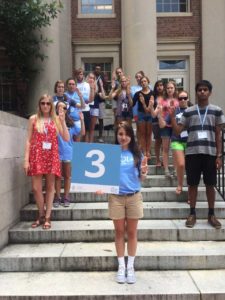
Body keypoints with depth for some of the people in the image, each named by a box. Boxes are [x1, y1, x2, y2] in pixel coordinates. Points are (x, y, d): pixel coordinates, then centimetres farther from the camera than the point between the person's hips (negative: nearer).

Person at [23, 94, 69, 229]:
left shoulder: (56, 119, 6)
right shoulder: (33, 119, 6)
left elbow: (66, 138, 0)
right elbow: (29, 140, 4)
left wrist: (63, 121, -9)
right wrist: (26, 159, -3)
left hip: (52, 156, 1)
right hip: (37, 156, 0)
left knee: (50, 186, 4)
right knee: (36, 188, -1)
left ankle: (47, 217, 14)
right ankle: (41, 215, 20)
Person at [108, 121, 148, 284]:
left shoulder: (136, 153, 0)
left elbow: (141, 178, 2)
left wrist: (144, 172, -19)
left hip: (134, 196, 0)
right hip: (116, 197, 0)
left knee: (132, 232, 9)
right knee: (119, 232, 10)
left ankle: (130, 266, 23)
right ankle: (121, 267, 23)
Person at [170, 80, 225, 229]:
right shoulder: (188, 111, 6)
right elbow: (178, 130, 4)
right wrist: (172, 116, -10)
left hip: (210, 153, 0)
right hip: (192, 152, 1)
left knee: (210, 184, 7)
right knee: (193, 184, 6)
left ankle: (211, 214, 21)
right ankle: (192, 213, 19)